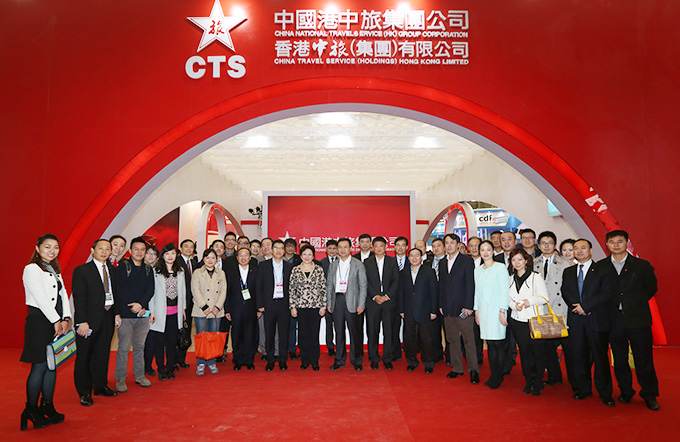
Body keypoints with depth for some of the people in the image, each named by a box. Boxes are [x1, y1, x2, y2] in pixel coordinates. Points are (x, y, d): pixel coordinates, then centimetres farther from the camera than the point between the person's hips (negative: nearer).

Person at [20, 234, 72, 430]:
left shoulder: (55, 271, 17)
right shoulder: (31, 269, -7)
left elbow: (63, 295, 11)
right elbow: (41, 298, -13)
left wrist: (66, 319, -1)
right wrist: (56, 321, -13)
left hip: (57, 322, 8)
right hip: (39, 321, -8)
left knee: (53, 365, 11)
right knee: (39, 367, -3)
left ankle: (47, 406, 21)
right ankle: (31, 411, 11)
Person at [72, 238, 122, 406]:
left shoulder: (112, 270, 10)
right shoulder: (81, 271, -7)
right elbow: (78, 298, -11)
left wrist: (117, 313, 6)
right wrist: (82, 322, -17)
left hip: (108, 319, 5)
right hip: (89, 320, -5)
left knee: (103, 354, 14)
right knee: (85, 356, 5)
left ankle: (100, 386, 28)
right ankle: (84, 392, 18)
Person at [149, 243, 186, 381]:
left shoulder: (180, 271, 9)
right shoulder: (156, 271, -5)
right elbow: (151, 291, -5)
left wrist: (183, 308, 13)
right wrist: (152, 310, -8)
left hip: (175, 312, 3)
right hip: (160, 311, -3)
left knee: (172, 341, 9)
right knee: (159, 341, 3)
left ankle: (170, 368, 21)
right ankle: (161, 370, 17)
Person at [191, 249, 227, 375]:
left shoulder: (221, 273, 13)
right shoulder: (197, 273, 5)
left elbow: (223, 291, 7)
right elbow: (196, 291, -4)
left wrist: (218, 307, -6)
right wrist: (204, 306, -12)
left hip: (216, 311, 2)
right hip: (201, 311, -2)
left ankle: (212, 363, 15)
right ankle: (200, 364, 9)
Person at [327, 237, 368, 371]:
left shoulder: (358, 265, 1)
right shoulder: (333, 266, 13)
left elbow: (363, 286, -2)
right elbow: (329, 286, 14)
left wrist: (361, 304, -9)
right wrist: (329, 303, 7)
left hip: (352, 302, -3)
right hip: (337, 301, 3)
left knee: (355, 332, 1)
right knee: (339, 332, 8)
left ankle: (356, 361, 13)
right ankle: (339, 360, 19)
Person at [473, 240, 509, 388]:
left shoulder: (500, 267, -2)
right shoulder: (477, 270, 13)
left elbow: (504, 290, -6)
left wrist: (502, 311, -11)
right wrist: (476, 310, 11)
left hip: (496, 309, -5)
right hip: (483, 310, 5)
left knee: (499, 344, -4)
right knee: (490, 344, 7)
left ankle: (498, 376, 7)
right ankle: (493, 375, 14)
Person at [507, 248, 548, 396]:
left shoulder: (536, 277, -4)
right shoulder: (511, 279, 10)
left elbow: (545, 298, -5)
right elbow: (508, 298, 15)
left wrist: (531, 300, -22)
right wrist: (514, 305, -6)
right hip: (517, 321, 4)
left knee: (537, 352, 0)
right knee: (524, 352, 9)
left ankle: (538, 384, 14)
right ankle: (528, 382, 21)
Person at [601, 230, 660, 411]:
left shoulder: (642, 265, 2)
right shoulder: (601, 267, 4)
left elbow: (651, 288, 8)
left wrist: (635, 303, 3)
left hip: (638, 319, -1)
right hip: (614, 319, 1)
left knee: (644, 359, 4)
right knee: (619, 359, 10)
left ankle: (649, 395, 21)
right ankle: (625, 391, 26)